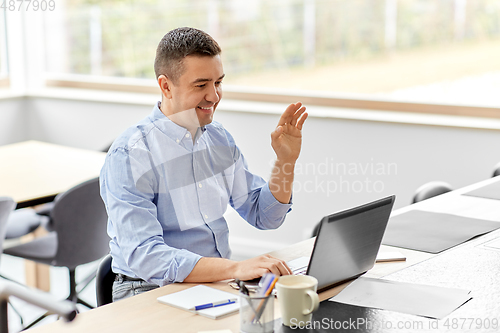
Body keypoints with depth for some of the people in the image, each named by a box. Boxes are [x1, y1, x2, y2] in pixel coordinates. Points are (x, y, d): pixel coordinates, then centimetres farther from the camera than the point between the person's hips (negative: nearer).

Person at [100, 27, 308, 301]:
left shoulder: (219, 139, 8)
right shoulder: (129, 155, -16)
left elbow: (264, 216, 15)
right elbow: (143, 257, -27)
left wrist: (286, 160, -3)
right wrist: (235, 268, -36)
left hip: (218, 280, 7)